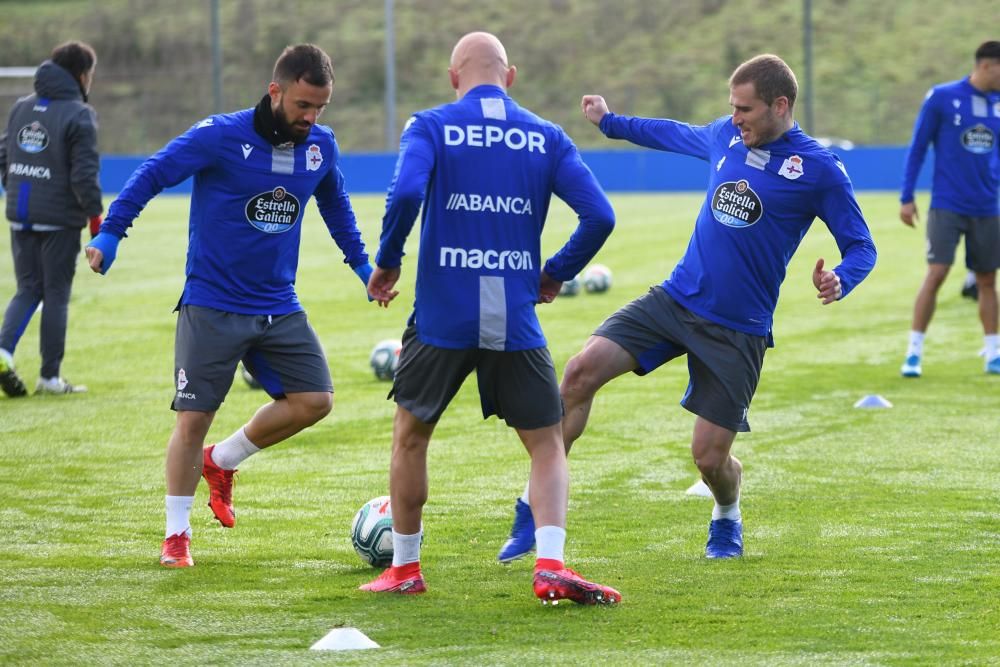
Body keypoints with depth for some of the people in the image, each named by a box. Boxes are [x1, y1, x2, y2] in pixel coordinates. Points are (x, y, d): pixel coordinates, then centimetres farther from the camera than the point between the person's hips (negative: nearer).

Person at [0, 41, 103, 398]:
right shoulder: (78, 115, -10)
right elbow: (84, 173, -14)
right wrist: (95, 217, -6)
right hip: (59, 219, -5)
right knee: (56, 294, 3)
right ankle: (50, 376, 6)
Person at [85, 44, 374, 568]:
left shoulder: (321, 146, 1)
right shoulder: (221, 136, -15)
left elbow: (335, 204, 21)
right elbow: (153, 175, -9)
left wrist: (361, 264, 24)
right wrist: (110, 233, -15)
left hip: (279, 307, 5)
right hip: (211, 305, -5)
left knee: (314, 400, -6)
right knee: (193, 418, -4)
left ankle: (221, 462, 17)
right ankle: (176, 535, 11)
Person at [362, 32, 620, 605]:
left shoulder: (432, 127, -1)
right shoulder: (546, 137, 6)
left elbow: (405, 194, -18)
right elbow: (599, 216, -3)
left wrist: (387, 263, -4)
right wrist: (557, 273, 11)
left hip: (442, 316, -1)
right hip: (517, 320, 1)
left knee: (411, 434, 19)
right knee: (547, 445, 10)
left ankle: (405, 568, 25)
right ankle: (552, 565, -10)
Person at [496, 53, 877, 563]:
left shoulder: (818, 170, -8)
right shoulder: (727, 135, 7)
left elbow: (860, 246, -3)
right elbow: (679, 135, 30)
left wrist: (839, 280, -25)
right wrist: (610, 122, 39)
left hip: (738, 330, -4)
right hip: (676, 298, 4)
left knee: (709, 456, -4)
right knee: (582, 371, -16)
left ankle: (727, 521, 34)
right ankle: (532, 509, -8)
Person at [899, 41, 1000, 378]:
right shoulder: (942, 98, -6)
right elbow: (917, 148, -1)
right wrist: (906, 198, -2)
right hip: (947, 207, -4)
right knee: (936, 274, -11)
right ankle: (913, 353, -3)